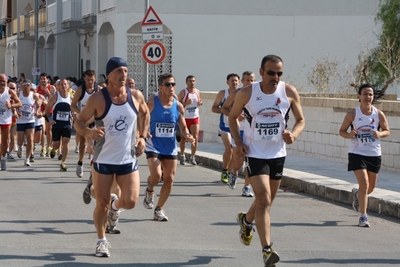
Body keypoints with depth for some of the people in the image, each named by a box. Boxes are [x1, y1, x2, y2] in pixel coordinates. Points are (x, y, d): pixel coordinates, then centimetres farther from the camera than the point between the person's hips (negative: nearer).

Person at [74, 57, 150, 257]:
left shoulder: (136, 96, -3)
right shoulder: (98, 98, -12)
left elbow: (145, 114, 18)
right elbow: (79, 122, -7)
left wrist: (142, 137, 7)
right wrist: (88, 132, -28)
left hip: (128, 160, 2)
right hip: (104, 160, -2)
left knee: (130, 202, -8)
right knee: (102, 204, 2)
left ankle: (115, 205, 29)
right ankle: (101, 240, 24)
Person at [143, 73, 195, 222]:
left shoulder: (178, 106, 2)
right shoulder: (151, 103, -8)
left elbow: (183, 128, 8)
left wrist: (187, 136, -13)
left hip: (170, 147, 4)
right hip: (154, 146, -4)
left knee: (169, 179, 2)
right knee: (156, 175, -21)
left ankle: (159, 209, 19)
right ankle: (149, 191, 15)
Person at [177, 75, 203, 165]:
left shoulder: (197, 92, 7)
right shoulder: (183, 92, -7)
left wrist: (200, 103, -1)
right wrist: (186, 103, -23)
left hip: (195, 118, 3)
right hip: (185, 118, -3)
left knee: (195, 137, -8)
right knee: (183, 138, 8)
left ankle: (192, 157, -2)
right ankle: (182, 156, 23)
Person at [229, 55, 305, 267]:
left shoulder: (290, 93, -7)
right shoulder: (246, 94, -11)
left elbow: (301, 120, 4)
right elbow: (232, 116, 4)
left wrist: (293, 134, -18)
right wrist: (238, 142, -9)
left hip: (278, 154, 4)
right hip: (254, 153, -4)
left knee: (266, 200, 18)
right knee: (264, 199, -16)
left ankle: (246, 220, 50)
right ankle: (267, 250, -17)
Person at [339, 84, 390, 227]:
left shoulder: (379, 114, -2)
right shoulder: (352, 114, -7)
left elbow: (387, 131, 7)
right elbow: (342, 131, 1)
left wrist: (380, 134, -16)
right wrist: (349, 135, -21)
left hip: (375, 154, 3)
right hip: (357, 154, -3)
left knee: (371, 187, 14)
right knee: (364, 184, -15)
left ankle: (357, 194, 49)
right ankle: (363, 216, -7)